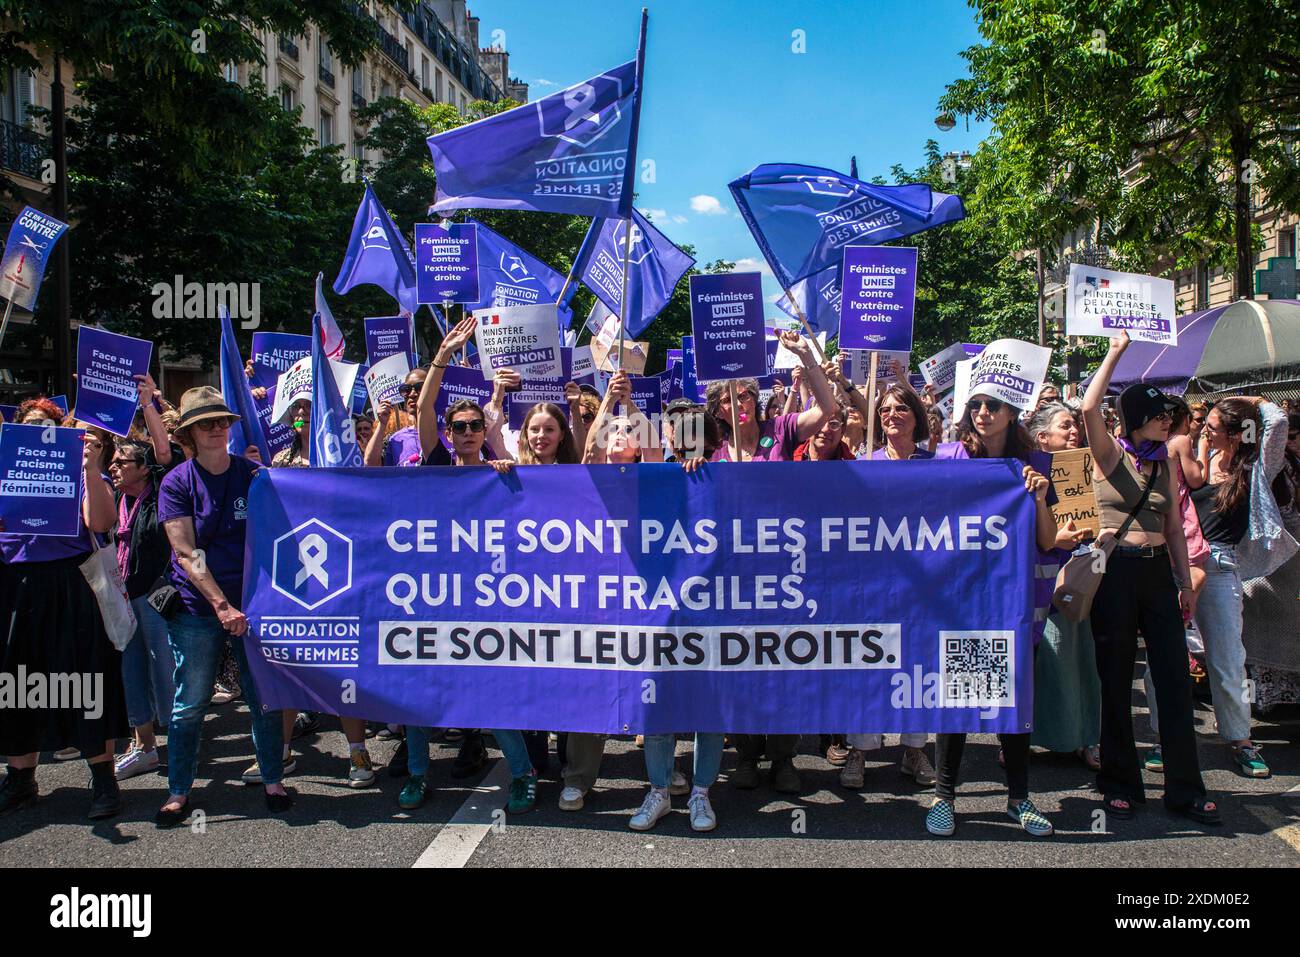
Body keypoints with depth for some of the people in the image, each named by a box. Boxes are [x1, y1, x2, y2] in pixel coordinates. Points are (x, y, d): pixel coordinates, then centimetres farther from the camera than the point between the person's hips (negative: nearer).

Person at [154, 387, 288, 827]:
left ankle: (273, 781, 19)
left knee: (264, 697, 5)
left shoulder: (255, 475, 3)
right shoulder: (176, 483, -2)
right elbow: (186, 552, -9)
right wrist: (222, 606, -17)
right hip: (197, 608, -1)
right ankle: (178, 792, 17)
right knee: (189, 704, 4)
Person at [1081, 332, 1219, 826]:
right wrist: (1115, 353, -13)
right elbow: (1089, 408, -20)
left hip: (1158, 571, 5)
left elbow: (1174, 527, 16)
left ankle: (1184, 789, 11)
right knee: (1116, 681, 3)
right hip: (1116, 569, -5)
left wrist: (1186, 583, 12)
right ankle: (1120, 784, 15)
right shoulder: (1110, 455, -1)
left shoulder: (1164, 464, 13)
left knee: (1175, 679, 2)